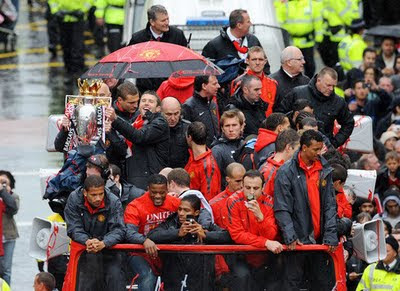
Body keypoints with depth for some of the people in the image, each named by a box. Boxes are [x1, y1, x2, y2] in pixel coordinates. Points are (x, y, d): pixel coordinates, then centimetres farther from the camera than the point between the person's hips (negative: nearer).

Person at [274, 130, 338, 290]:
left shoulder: (324, 170, 8)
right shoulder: (286, 172, -6)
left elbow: (330, 205, 7)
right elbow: (282, 209, -9)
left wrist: (330, 235, -2)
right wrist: (290, 237, -17)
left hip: (319, 239, 5)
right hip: (297, 241, -4)